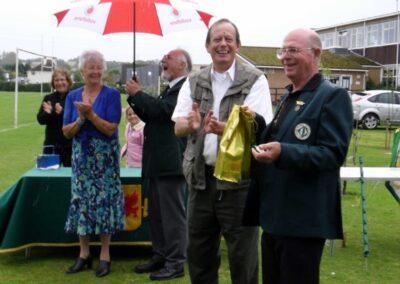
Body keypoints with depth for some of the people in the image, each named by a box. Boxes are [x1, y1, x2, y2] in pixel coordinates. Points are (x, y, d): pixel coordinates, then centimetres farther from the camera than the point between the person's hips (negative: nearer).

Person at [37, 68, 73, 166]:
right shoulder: (48, 98, 9)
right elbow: (40, 119, 3)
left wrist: (62, 112, -27)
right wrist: (48, 113, -18)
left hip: (70, 145, -3)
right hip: (51, 144, 3)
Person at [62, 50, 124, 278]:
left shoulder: (112, 94, -6)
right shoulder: (73, 96, 6)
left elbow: (111, 129, -13)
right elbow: (67, 132, 1)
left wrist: (91, 114, -24)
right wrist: (80, 119, -17)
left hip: (105, 156, -4)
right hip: (81, 156, 4)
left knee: (104, 200, -1)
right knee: (81, 201, 5)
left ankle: (105, 255, 8)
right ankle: (84, 254, 16)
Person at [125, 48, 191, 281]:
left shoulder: (186, 87, -13)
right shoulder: (170, 89, 18)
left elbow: (163, 110, -25)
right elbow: (151, 117, 21)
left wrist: (137, 94, -12)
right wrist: (136, 97, 8)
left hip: (171, 163, -10)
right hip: (157, 163, 10)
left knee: (173, 214, -2)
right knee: (156, 213, 17)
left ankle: (176, 263, 6)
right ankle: (160, 256, 28)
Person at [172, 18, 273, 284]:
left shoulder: (254, 80, -6)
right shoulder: (194, 82, 9)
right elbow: (178, 127, 2)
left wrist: (223, 129, -34)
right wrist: (191, 124, -22)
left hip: (239, 178, -5)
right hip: (200, 176, 5)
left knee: (242, 256, 4)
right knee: (198, 253, 16)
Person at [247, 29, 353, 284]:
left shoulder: (333, 96, -11)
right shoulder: (288, 97, 16)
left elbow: (333, 153, -21)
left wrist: (282, 153, -32)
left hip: (303, 221, -9)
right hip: (274, 216, 9)